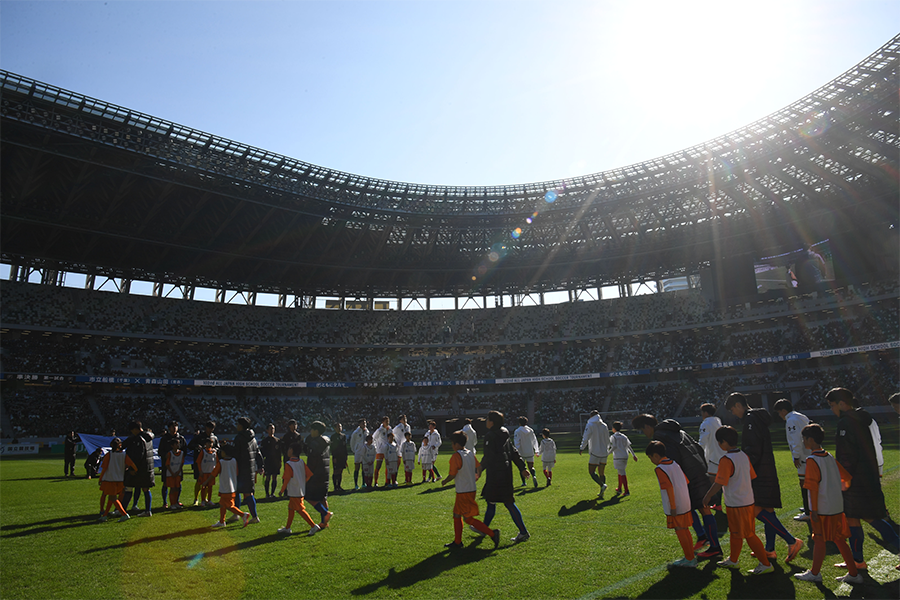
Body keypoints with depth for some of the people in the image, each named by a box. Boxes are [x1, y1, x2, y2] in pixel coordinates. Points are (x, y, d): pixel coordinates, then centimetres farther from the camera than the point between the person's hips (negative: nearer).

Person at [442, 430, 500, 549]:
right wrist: (477, 476, 35)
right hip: (472, 489, 9)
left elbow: (452, 475, -19)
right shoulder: (471, 454, 7)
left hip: (463, 492, -9)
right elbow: (479, 467, 15)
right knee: (457, 515, 17)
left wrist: (444, 482, 0)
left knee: (468, 518, -2)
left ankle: (492, 533, -5)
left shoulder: (456, 456, -17)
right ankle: (457, 541, 22)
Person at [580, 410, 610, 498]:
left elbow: (586, 438, -16)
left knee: (592, 471, 0)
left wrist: (582, 448, -13)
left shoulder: (590, 425, -6)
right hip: (604, 453, 6)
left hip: (595, 453, -6)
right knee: (602, 473, 12)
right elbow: (607, 440, 16)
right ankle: (602, 493, 11)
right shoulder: (604, 426, 9)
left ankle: (602, 485, -21)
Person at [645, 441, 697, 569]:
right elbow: (686, 481, 12)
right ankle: (690, 557, 28)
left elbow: (669, 487, -23)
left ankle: (689, 559, 13)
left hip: (676, 507, -8)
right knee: (685, 531, 18)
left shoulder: (660, 469, -17)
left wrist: (672, 507, -18)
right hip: (685, 504, 8)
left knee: (680, 532, 4)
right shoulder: (674, 464, 8)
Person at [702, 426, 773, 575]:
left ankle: (766, 564, 12)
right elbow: (751, 477, 12)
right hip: (748, 500, 9)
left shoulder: (726, 460, -22)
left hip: (736, 504, -9)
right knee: (735, 532, 20)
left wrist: (707, 496, -8)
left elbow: (719, 483, -21)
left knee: (748, 535, 4)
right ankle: (733, 559, 33)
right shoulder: (744, 456, 4)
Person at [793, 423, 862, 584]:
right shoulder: (830, 457, 6)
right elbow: (847, 479, 13)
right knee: (839, 539, 15)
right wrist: (837, 489, 31)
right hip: (837, 507, 7)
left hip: (822, 509, -7)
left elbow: (813, 487, -19)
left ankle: (814, 573, 17)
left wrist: (814, 509, -15)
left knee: (819, 540, 5)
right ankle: (853, 574, 20)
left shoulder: (812, 460, -16)